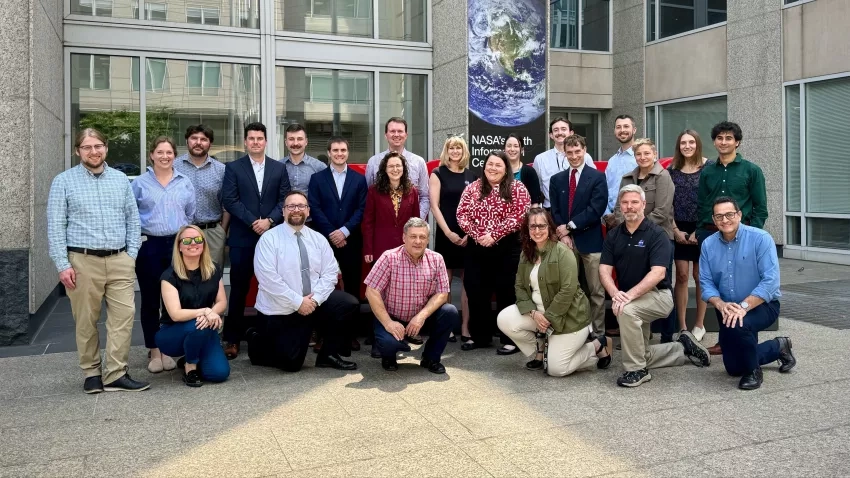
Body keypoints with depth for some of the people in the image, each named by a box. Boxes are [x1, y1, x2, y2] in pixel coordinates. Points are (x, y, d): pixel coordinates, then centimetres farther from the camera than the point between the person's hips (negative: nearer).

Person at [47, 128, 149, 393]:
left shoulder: (121, 179, 10)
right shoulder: (63, 181, 2)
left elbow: (133, 218, 11)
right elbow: (55, 226, -2)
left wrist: (131, 254, 2)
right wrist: (62, 265, -8)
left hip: (119, 260, 2)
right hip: (83, 260, -2)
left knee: (124, 315, -4)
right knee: (86, 321, 6)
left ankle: (115, 374, 4)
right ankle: (92, 373, 20)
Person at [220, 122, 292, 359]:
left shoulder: (279, 168, 10)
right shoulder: (233, 168, 4)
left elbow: (284, 199, 4)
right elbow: (229, 200, -5)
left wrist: (269, 220, -11)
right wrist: (253, 222, -13)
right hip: (242, 238, -1)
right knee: (238, 289, 3)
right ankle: (232, 339, 11)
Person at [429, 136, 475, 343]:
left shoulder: (471, 176, 10)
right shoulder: (438, 174, 3)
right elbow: (434, 206, -4)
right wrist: (448, 232, -12)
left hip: (468, 234, 3)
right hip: (446, 234, -2)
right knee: (445, 281, 2)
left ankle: (465, 327, 8)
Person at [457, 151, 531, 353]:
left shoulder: (517, 189, -1)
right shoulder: (473, 188, 8)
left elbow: (519, 217, -11)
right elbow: (462, 214, 2)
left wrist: (494, 235, -17)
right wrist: (477, 235, -13)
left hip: (507, 249, -3)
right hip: (477, 248, 4)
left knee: (506, 293, 3)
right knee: (476, 292, 8)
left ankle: (510, 339, 13)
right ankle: (479, 336, 23)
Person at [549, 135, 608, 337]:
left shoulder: (597, 177, 0)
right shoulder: (557, 179, 13)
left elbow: (596, 209, -10)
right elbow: (554, 211, 7)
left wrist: (570, 226, -10)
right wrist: (563, 235, -7)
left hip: (589, 241, -3)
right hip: (566, 241, 3)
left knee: (596, 291, 1)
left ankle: (597, 334, 8)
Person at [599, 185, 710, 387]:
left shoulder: (656, 234, -14)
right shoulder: (613, 235, 1)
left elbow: (658, 273, -24)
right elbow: (604, 270, -7)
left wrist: (629, 295, -35)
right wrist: (615, 293, -28)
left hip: (658, 295, -6)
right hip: (633, 301, 7)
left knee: (627, 310, -37)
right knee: (642, 355, 12)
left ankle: (637, 370, -20)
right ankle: (683, 347, 36)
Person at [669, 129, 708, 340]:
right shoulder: (672, 170, 5)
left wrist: (699, 231, -9)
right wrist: (675, 230, -4)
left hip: (701, 229, -2)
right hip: (679, 230, 2)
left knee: (700, 277, 5)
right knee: (681, 276, 1)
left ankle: (700, 325, 16)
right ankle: (682, 326, 7)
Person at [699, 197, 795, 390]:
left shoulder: (760, 238, -16)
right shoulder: (708, 244, -3)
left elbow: (770, 281, -23)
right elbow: (706, 282, -6)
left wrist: (744, 306, -32)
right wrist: (720, 304, -26)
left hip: (762, 305, -5)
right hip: (727, 310, 5)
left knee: (738, 326, -38)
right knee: (734, 368, 10)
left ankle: (753, 372, -9)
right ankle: (778, 347, 38)